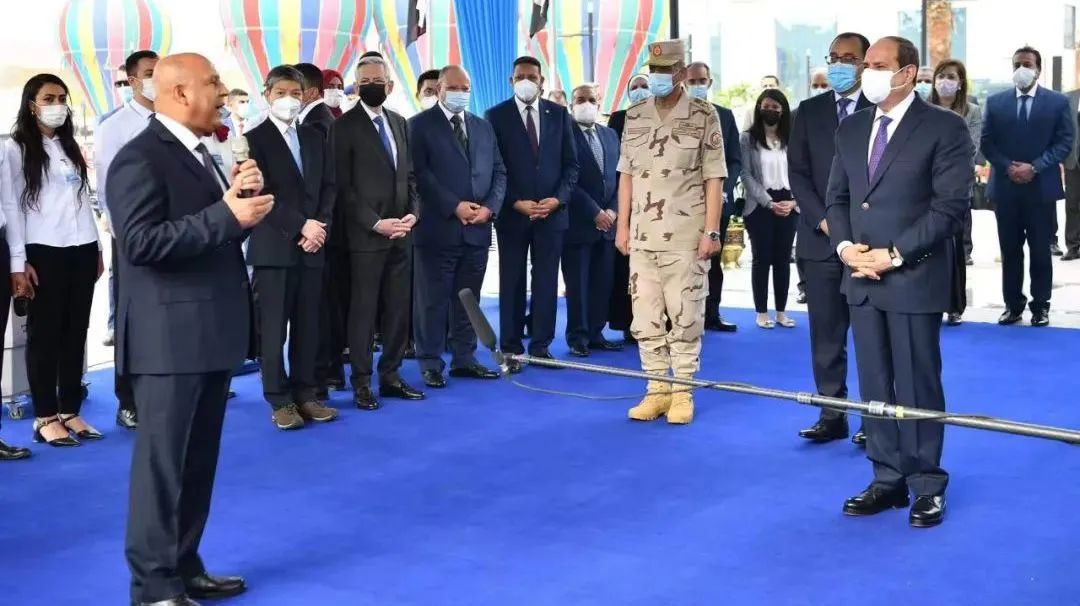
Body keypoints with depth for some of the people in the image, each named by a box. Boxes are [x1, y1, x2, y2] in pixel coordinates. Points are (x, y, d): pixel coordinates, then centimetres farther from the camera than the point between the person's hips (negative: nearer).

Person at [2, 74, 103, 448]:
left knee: (76, 332, 6)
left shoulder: (71, 147, 16)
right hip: (43, 251, -5)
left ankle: (70, 411, 12)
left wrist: (98, 248, 11)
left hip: (82, 249, 5)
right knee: (45, 332, -1)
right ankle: (45, 417, 4)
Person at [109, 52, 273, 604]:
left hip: (210, 333, 9)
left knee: (198, 461, 14)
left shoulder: (196, 154, 16)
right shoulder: (140, 158, -13)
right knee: (163, 463, -2)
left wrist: (242, 199, 0)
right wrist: (225, 213, -24)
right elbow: (140, 242, -23)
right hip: (170, 339, -9)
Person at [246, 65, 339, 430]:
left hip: (312, 246, 5)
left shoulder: (315, 137, 15)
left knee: (308, 326, 7)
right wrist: (301, 226, -15)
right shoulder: (255, 139, -2)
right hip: (273, 248, -5)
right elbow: (263, 194, -10)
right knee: (274, 328, -1)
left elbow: (328, 186, 11)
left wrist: (319, 226, -5)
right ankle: (280, 400, 5)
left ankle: (305, 395, 15)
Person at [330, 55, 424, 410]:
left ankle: (390, 376, 18)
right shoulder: (345, 126, -4)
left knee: (398, 309, 8)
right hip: (366, 234, -6)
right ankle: (362, 382, 8)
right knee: (363, 311, 0)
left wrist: (413, 212, -1)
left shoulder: (400, 123, 14)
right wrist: (376, 223, -15)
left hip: (401, 233, 6)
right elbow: (344, 186, -8)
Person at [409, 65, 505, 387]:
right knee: (433, 300, 0)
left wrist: (489, 207, -4)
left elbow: (498, 171, 13)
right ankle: (431, 364, 7)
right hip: (438, 228, -5)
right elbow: (420, 173, -10)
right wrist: (454, 207, -16)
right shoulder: (420, 125, 0)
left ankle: (464, 359, 18)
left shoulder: (484, 127, 17)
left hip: (477, 228, 5)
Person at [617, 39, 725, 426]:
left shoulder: (704, 116, -3)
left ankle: (682, 393, 10)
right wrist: (622, 226, 7)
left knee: (685, 318, 0)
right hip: (643, 236, 4)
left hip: (687, 238, -4)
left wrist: (711, 231, -10)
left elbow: (713, 179, -4)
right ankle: (657, 390, 15)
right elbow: (626, 174, 11)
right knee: (645, 318, 6)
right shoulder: (635, 116, 9)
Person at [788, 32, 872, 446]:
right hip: (820, 240, 3)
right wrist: (823, 220, -7)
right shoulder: (809, 111, 11)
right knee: (825, 336, 5)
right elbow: (797, 173, 5)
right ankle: (831, 416, 11)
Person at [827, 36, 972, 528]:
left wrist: (895, 255, -16)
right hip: (862, 277, 6)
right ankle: (887, 480, 19)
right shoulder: (851, 129, 13)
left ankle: (927, 486, 13)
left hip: (915, 279, -6)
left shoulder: (944, 128, -6)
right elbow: (836, 198, 14)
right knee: (874, 386, 10)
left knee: (918, 386, 2)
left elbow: (950, 206, -12)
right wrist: (845, 246, -5)